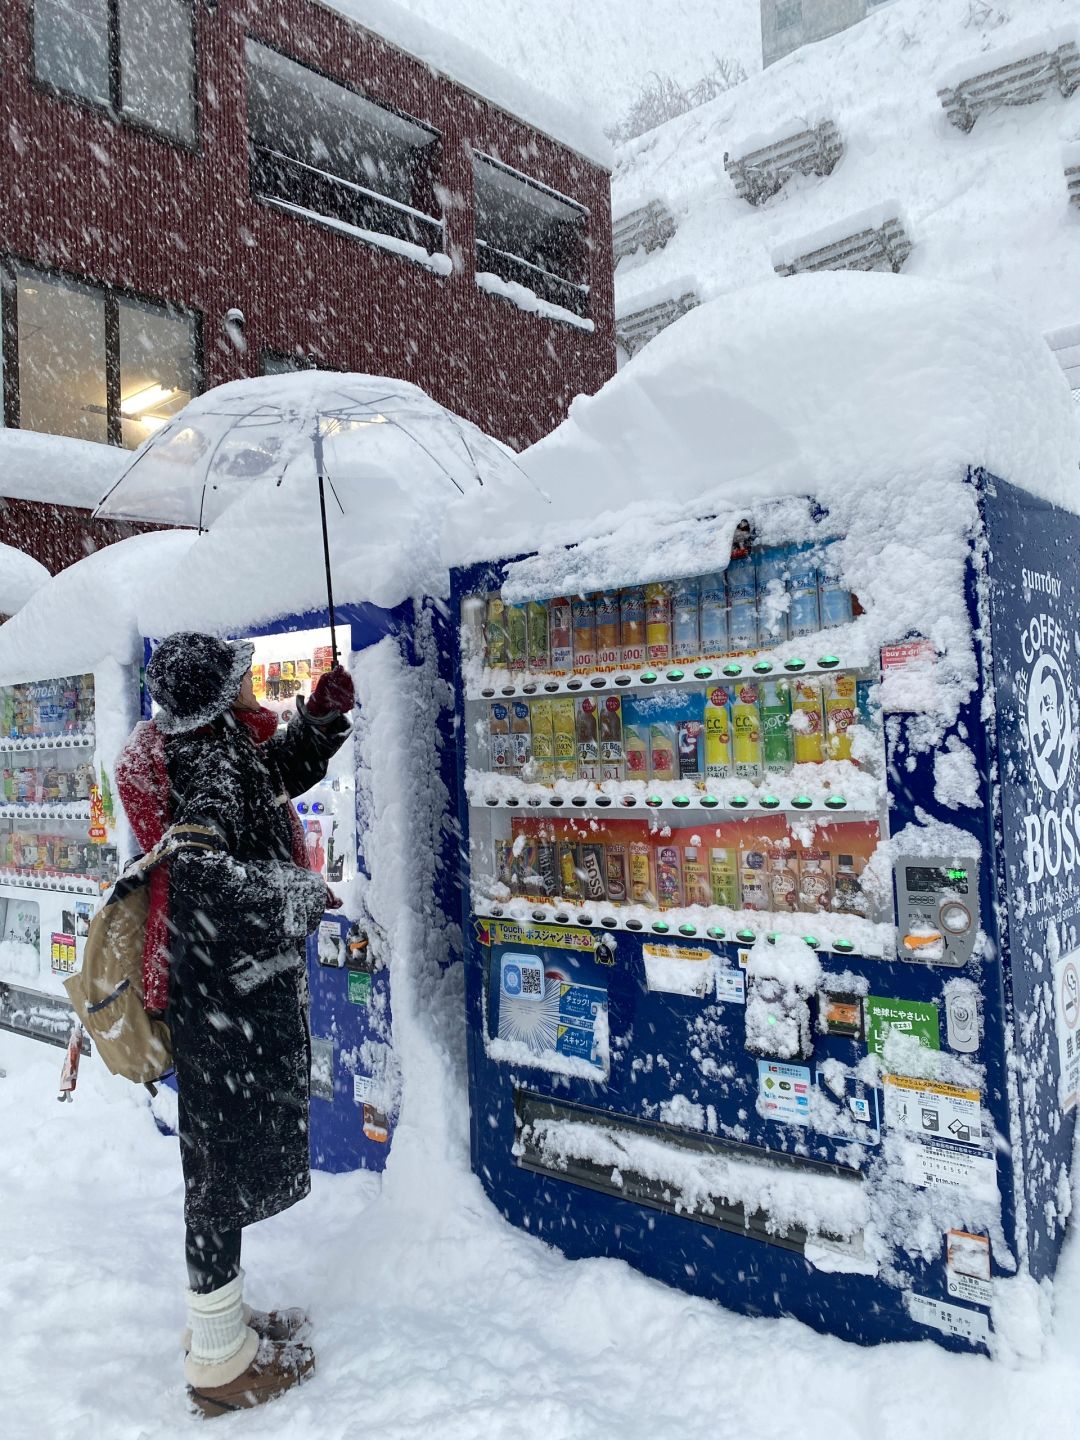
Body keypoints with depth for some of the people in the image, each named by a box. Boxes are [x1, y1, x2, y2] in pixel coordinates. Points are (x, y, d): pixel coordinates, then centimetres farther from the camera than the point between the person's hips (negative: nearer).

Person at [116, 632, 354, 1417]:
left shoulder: (225, 747, 9)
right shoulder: (207, 761, -20)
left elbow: (288, 769, 25)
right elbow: (203, 879, -31)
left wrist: (327, 709, 12)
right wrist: (303, 896, -20)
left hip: (244, 979, 10)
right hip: (227, 990, -10)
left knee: (232, 1146, 21)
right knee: (230, 1152, 4)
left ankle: (225, 1314, 40)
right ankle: (219, 1356, 22)